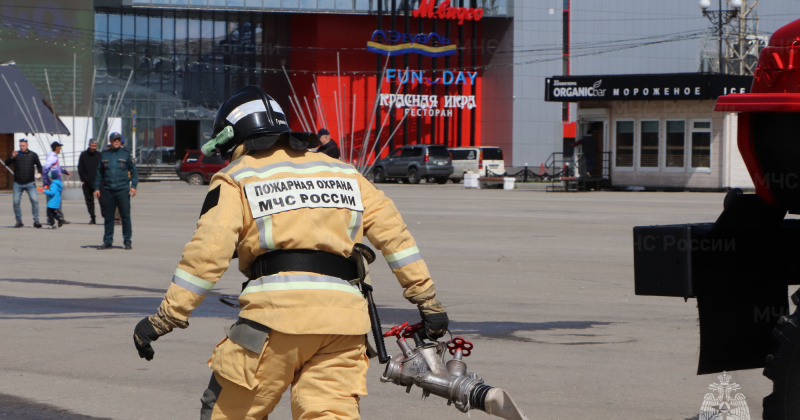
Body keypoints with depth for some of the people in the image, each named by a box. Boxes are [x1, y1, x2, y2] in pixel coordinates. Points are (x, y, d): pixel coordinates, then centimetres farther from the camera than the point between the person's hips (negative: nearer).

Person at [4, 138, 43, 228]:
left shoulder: (33, 155, 6)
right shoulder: (16, 154, 4)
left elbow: (39, 165, 18)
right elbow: (7, 163, -4)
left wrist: (39, 173, -1)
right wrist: (12, 157, -22)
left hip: (30, 183, -1)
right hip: (18, 184, 1)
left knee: (35, 200, -12)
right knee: (16, 202, -2)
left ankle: (36, 221, -5)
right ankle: (19, 221, 11)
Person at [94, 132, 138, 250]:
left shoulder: (126, 154, 4)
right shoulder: (104, 155, 11)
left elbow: (134, 171, 4)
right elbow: (98, 173, 15)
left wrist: (133, 186, -7)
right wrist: (97, 188, 9)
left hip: (122, 190, -3)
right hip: (107, 190, 3)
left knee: (125, 216, -3)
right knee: (108, 217, 7)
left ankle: (127, 241, 4)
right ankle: (107, 241, 13)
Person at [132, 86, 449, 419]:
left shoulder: (236, 179, 9)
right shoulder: (341, 171, 24)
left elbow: (207, 254, -3)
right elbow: (392, 231, 19)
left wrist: (165, 318, 0)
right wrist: (426, 299, 20)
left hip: (278, 305, -4)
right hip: (343, 313, 4)